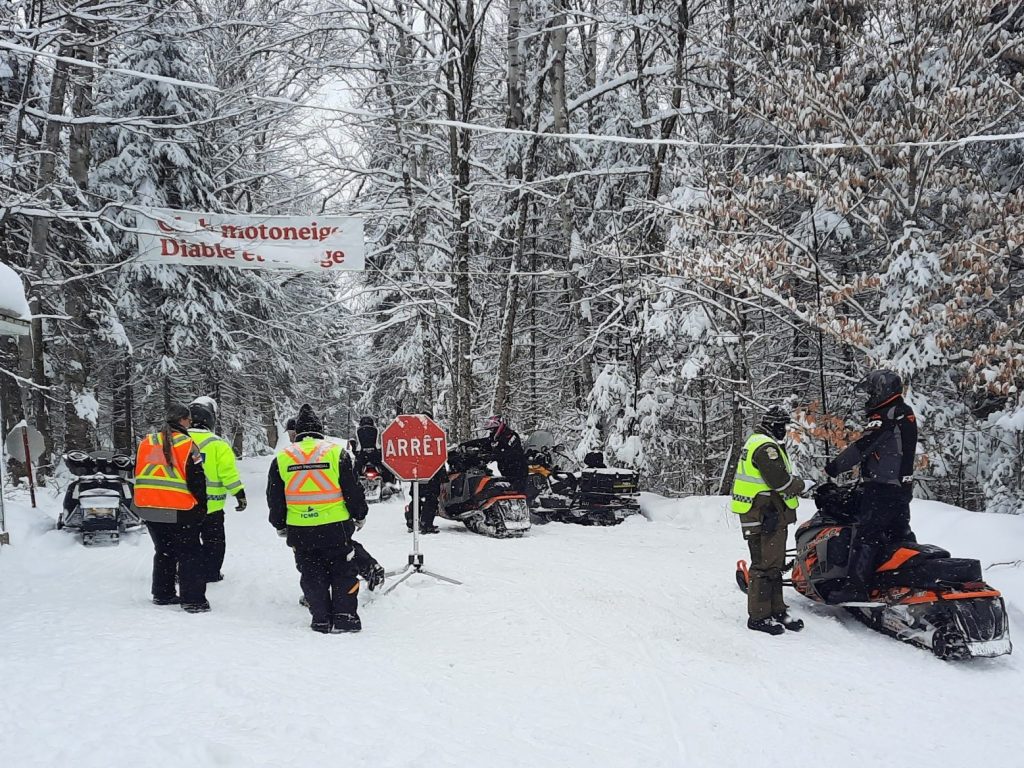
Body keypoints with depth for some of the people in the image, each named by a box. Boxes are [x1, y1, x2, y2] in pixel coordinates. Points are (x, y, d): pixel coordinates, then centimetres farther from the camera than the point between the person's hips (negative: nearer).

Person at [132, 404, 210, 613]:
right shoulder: (187, 445, -10)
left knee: (163, 552, 20)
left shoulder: (146, 443, 9)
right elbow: (196, 480, -10)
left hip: (149, 510, 6)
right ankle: (193, 600, -3)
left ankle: (162, 594, 24)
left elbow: (138, 475, 16)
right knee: (190, 555, 1)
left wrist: (140, 504, 25)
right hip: (179, 511, -6)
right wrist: (201, 507, 1)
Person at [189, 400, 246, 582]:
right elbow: (229, 473, -15)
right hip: (211, 505, -3)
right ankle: (211, 573, 13)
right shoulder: (217, 444, -13)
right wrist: (240, 495, -7)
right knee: (213, 541, 12)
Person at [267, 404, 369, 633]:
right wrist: (359, 516, 13)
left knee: (312, 574, 13)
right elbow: (352, 490, -1)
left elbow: (274, 499, 8)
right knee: (342, 571, 9)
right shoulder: (336, 452, -5)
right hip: (336, 527, -2)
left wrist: (280, 525, 22)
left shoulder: (281, 458, 2)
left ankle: (321, 619, 12)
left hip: (299, 530, 2)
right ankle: (344, 616, 5)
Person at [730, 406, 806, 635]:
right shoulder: (766, 447, -17)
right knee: (765, 566, -4)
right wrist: (799, 484, -5)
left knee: (774, 565, 16)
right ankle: (758, 616, 2)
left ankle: (776, 610, 25)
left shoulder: (755, 441, 17)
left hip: (770, 515, 11)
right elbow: (780, 481, -23)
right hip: (766, 517, -11)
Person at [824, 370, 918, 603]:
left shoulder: (886, 415, -15)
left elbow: (863, 446, -19)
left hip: (882, 487, -10)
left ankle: (856, 586, -13)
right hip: (903, 486, 10)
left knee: (867, 534, -11)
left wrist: (836, 466, -14)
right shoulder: (906, 413, 15)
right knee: (900, 532, 17)